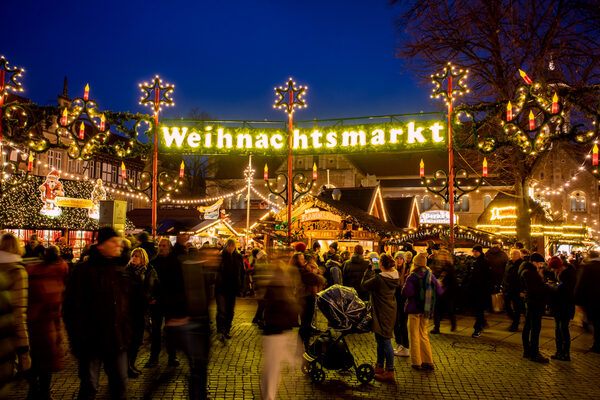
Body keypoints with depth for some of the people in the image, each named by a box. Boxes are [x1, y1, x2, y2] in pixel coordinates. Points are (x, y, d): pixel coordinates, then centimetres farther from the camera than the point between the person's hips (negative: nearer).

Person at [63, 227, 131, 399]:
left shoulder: (119, 271, 10)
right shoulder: (83, 270, -9)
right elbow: (72, 309, -11)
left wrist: (126, 332, 11)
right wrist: (80, 340, -15)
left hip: (117, 340, 5)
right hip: (92, 341, -5)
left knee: (120, 384, 12)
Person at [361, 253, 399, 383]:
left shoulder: (379, 279, -25)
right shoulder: (395, 277, 0)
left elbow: (364, 284, -10)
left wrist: (370, 270, -3)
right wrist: (373, 271, 12)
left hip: (382, 313, -9)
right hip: (390, 311, 9)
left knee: (385, 340, -2)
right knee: (381, 339, 20)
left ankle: (390, 372, 5)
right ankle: (379, 367, 32)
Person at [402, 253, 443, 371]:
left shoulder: (412, 277, -15)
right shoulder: (430, 276, 0)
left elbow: (406, 293, -24)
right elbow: (439, 291, 2)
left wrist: (404, 288, -3)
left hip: (414, 309, -5)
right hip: (427, 310, 5)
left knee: (414, 336, 6)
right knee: (423, 335, 16)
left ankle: (416, 362, 10)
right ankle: (428, 362, 17)